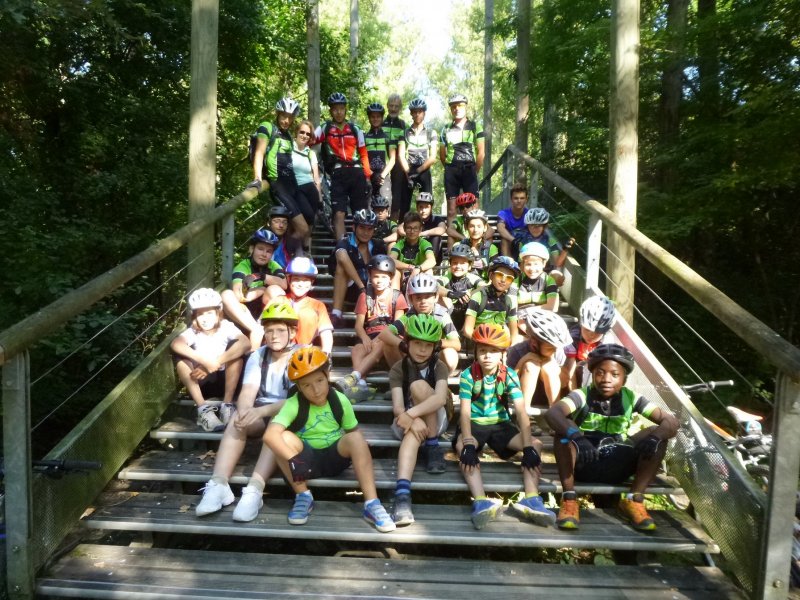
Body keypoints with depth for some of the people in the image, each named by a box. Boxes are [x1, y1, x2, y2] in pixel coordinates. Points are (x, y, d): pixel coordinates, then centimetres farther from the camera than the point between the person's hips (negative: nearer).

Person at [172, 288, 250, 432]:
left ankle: (227, 405, -22)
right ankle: (203, 408, -27)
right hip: (201, 382, 1)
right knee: (181, 357, -24)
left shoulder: (226, 327, -9)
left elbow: (245, 343, -30)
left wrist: (216, 363, -39)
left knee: (235, 346, -24)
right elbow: (175, 344, -29)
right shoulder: (193, 331, -6)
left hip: (224, 380, -1)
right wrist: (204, 361, -44)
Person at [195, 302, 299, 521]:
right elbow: (247, 392, -11)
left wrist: (262, 410, -37)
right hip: (261, 414, 4)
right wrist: (244, 411, -36)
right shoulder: (258, 356, 2)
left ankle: (254, 490, -46)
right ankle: (218, 484, -38)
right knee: (236, 421, -28)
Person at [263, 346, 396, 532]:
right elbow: (270, 435, -32)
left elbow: (354, 432, 1)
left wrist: (360, 457, -17)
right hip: (307, 459, -1)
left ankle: (371, 504, -27)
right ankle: (303, 496, -14)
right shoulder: (294, 404, -18)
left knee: (356, 438, -29)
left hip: (335, 457, 1)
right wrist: (293, 459, -44)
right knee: (284, 438, -30)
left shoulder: (340, 400, -10)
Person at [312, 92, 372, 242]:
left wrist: (367, 174, 5)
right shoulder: (325, 128, 6)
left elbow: (363, 153, 13)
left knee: (361, 212, 4)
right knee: (339, 213, -7)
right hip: (338, 174, -2)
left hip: (356, 173, 2)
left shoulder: (355, 130, 11)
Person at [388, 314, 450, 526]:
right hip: (407, 421, -1)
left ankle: (432, 446, -18)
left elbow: (440, 398, -26)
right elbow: (398, 406, -18)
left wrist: (412, 413, -40)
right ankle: (402, 493, -57)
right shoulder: (398, 369, -5)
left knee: (419, 386, -26)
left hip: (434, 421, 1)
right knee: (413, 432, -38)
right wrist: (413, 421, -40)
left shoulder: (438, 367, -6)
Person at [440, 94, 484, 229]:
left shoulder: (475, 127, 5)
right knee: (451, 205, 1)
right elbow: (442, 153, 13)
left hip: (469, 169, -2)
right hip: (451, 171, 2)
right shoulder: (446, 129, 12)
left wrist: (475, 171, 1)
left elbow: (481, 152, 2)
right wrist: (449, 169, 8)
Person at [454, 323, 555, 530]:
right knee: (461, 447, -36)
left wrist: (528, 446, -29)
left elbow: (521, 411, -18)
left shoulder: (510, 376, -10)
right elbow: (465, 412, -22)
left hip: (501, 424, 3)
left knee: (536, 445, -19)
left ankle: (531, 499, -31)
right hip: (474, 424, -3)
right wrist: (468, 443, -37)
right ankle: (481, 501, -48)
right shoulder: (468, 375, -14)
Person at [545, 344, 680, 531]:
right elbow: (552, 413, -33)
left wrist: (654, 438, -34)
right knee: (565, 431, -32)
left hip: (616, 468, 3)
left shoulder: (630, 398, -5)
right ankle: (569, 499, -20)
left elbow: (671, 421, -12)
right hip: (582, 465, -2)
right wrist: (575, 435, -52)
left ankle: (634, 500, -8)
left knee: (658, 434, -17)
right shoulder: (582, 395, -13)